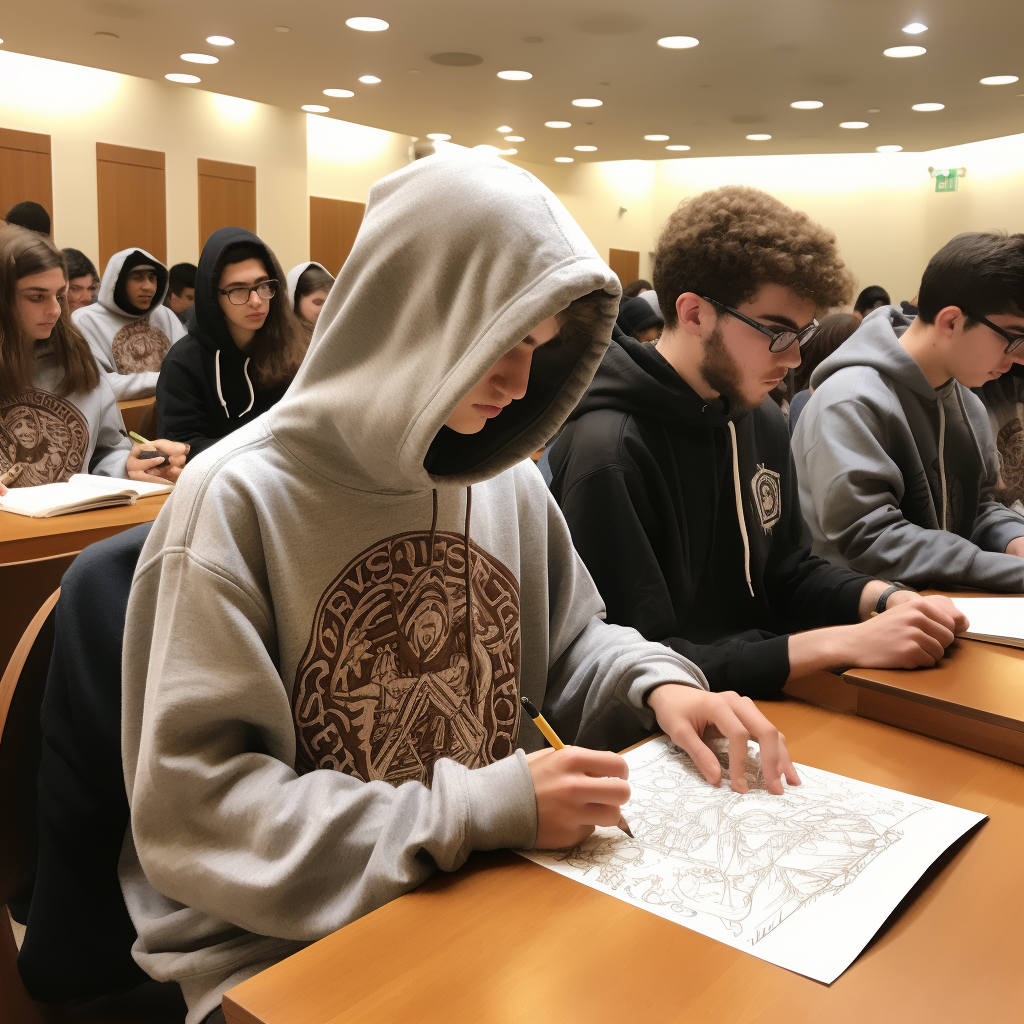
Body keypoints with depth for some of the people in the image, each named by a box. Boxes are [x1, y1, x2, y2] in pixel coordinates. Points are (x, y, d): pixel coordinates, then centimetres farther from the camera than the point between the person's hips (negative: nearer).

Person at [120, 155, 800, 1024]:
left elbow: (571, 645, 16)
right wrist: (482, 810, -25)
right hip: (285, 946, -5)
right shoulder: (242, 499, -16)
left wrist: (658, 683, -6)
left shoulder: (506, 479, 2)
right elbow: (193, 809, -19)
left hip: (495, 894, 6)